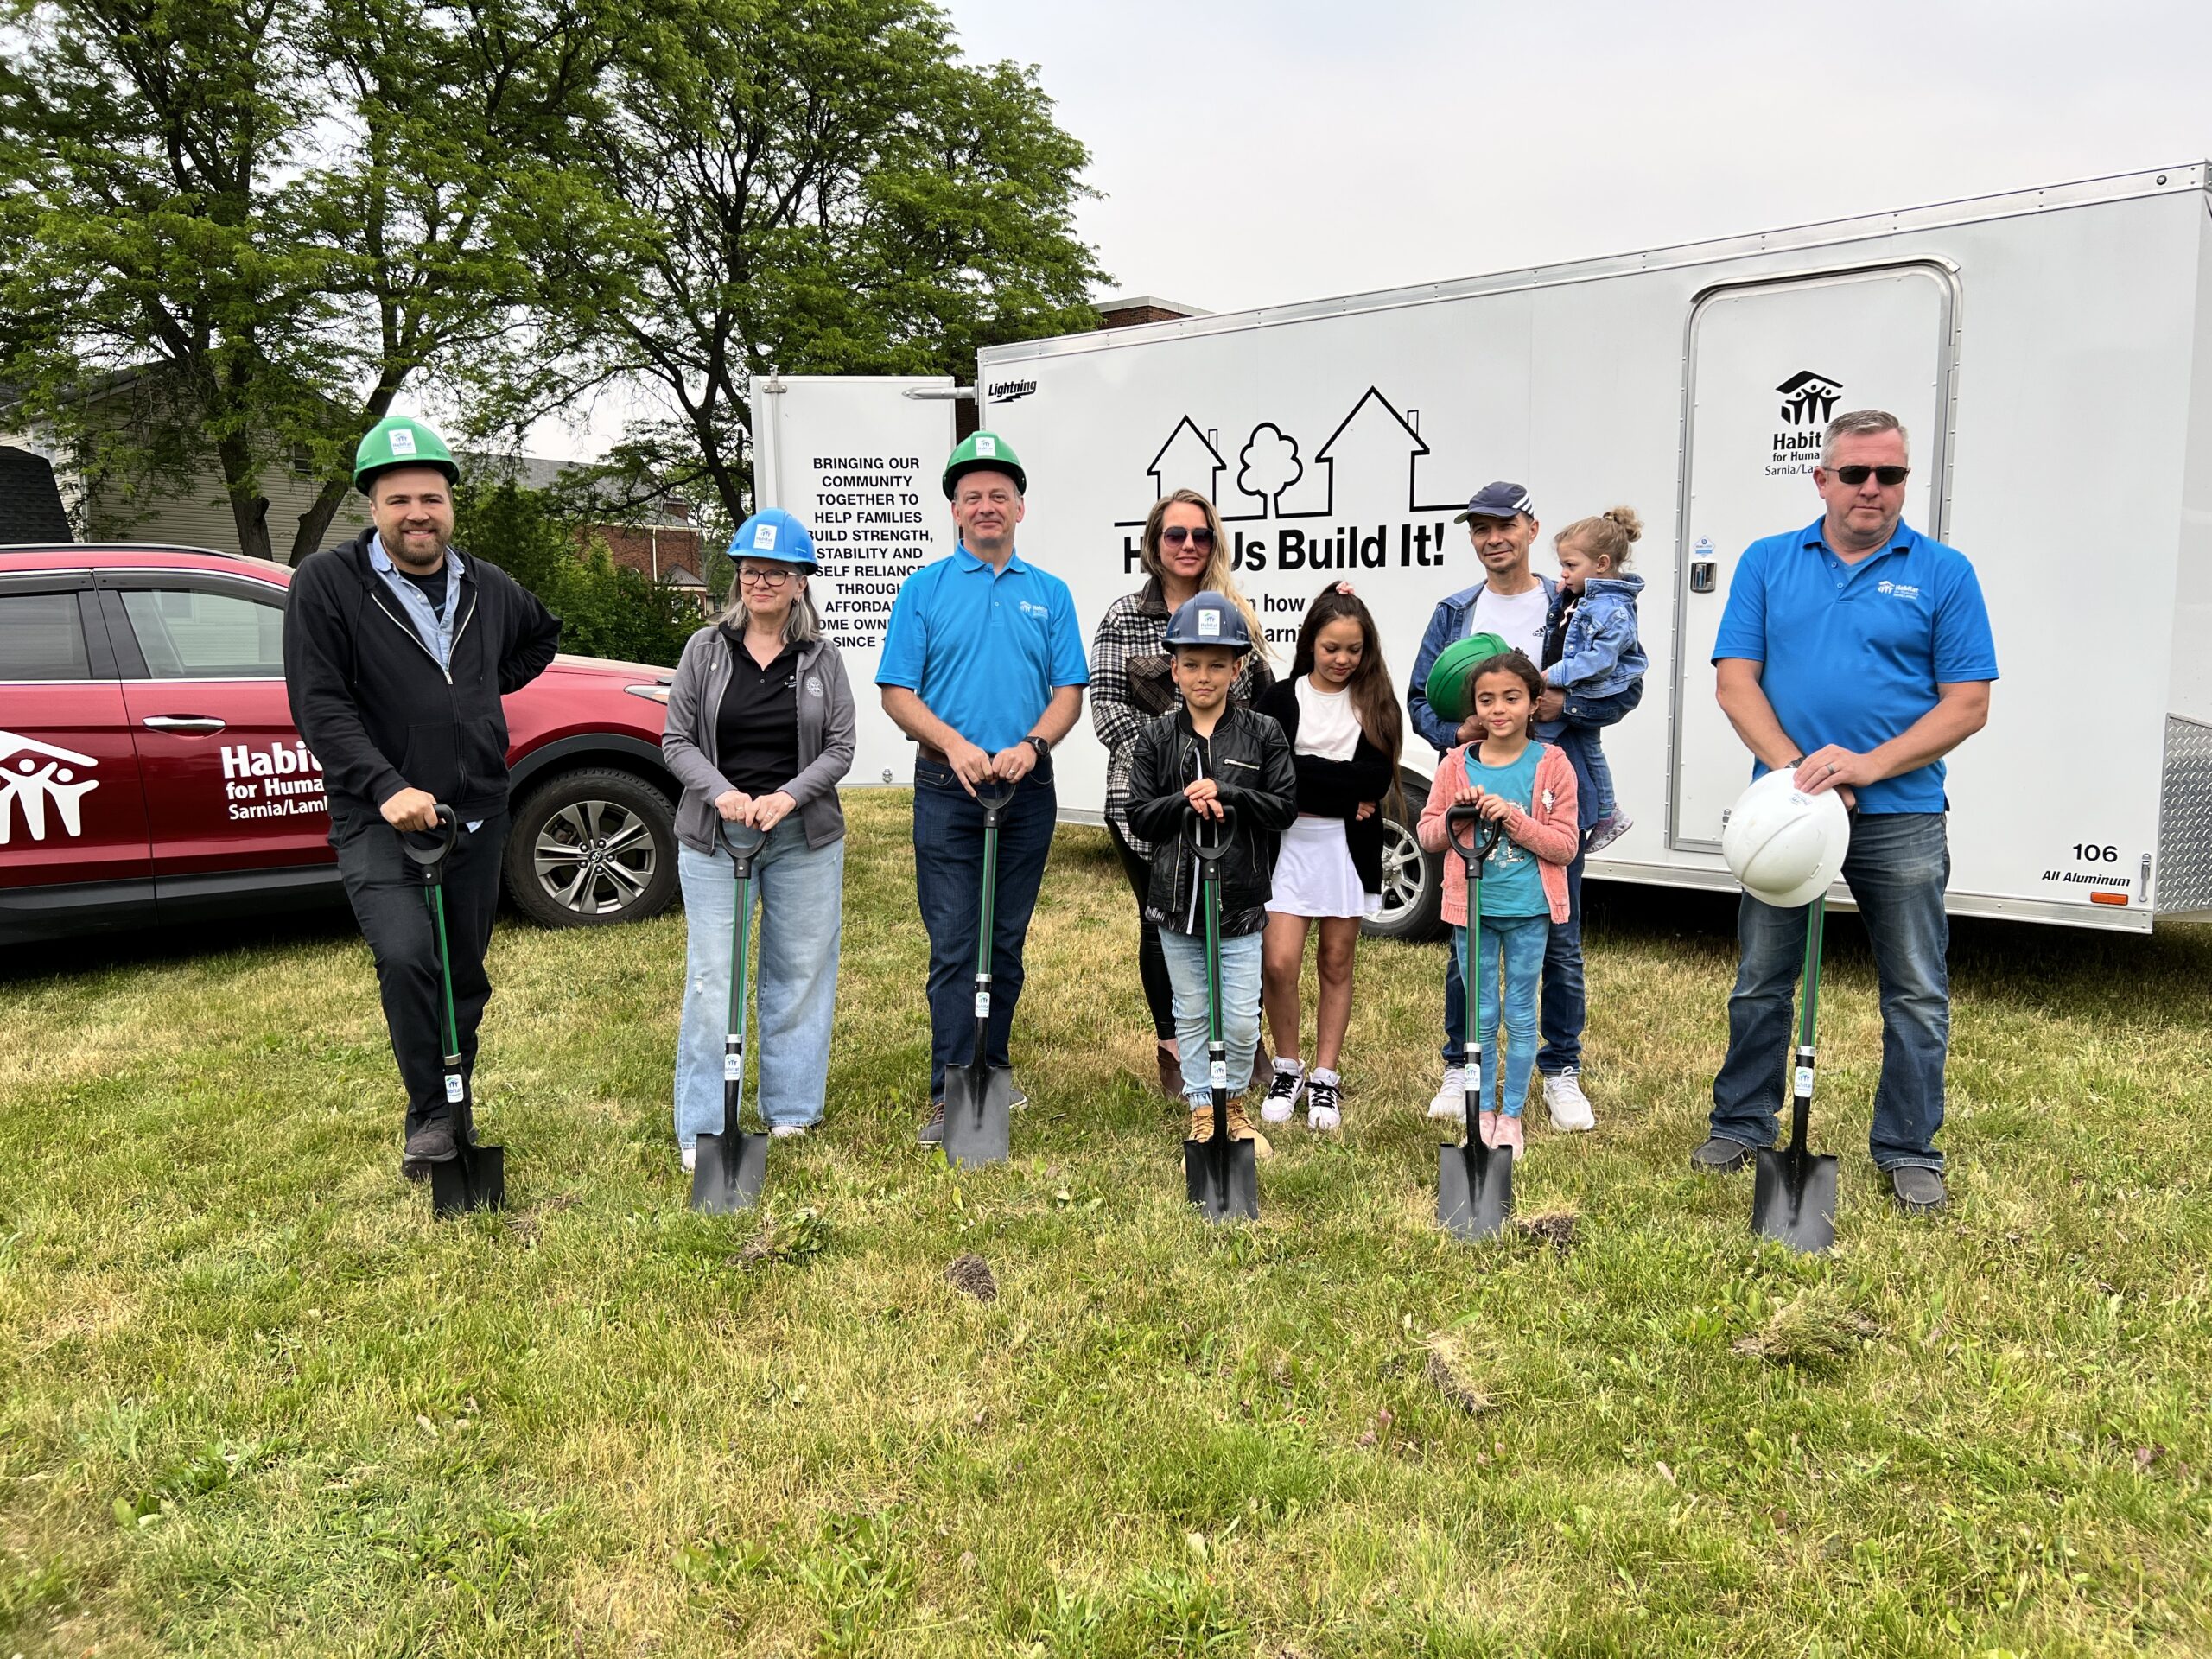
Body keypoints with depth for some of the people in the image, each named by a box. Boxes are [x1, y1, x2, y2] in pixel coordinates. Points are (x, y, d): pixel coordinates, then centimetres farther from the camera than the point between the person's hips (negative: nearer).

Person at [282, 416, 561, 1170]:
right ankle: (430, 1115, -7)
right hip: (379, 819, -5)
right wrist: (387, 789, -23)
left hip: (478, 815, 5)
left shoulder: (488, 588, 6)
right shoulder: (327, 582, -8)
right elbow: (319, 704, -13)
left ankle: (448, 1113, 29)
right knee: (406, 956, -24)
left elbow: (543, 635, 29)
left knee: (463, 975, 12)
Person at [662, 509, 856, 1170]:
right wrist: (722, 795, -16)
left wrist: (787, 797, -15)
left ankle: (790, 1110, 19)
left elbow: (840, 747, 1)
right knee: (711, 978, -3)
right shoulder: (705, 650, 4)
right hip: (713, 835, -1)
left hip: (804, 836, 1)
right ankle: (702, 1129, 4)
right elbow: (676, 742, 2)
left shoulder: (822, 659, 5)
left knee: (800, 972, 6)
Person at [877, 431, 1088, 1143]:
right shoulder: (924, 588, 4)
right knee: (954, 943, -5)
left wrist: (1031, 745, -14)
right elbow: (898, 692, -1)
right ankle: (951, 1091, -1)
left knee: (1007, 940, 11)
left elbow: (1068, 691, 5)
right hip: (947, 787, -2)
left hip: (1028, 785, 3)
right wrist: (954, 744, -17)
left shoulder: (1050, 594, 10)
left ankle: (992, 1070, 23)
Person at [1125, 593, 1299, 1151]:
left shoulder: (1263, 734, -1)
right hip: (1176, 899, 2)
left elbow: (1284, 807, -6)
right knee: (1190, 1014, 12)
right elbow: (1139, 816, -2)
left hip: (1240, 899, -1)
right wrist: (1187, 802, -19)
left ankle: (1233, 1103, 26)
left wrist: (1225, 794, -18)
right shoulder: (1157, 737, 2)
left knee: (1242, 1020, 1)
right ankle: (1203, 1111, 26)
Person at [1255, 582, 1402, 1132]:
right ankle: (1287, 1070, 13)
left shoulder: (1376, 702, 4)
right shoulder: (1280, 700, 1)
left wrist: (1301, 775, -14)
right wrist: (1344, 789, -13)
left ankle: (1325, 1080, 19)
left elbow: (1378, 779, -10)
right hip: (1290, 844, -1)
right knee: (1279, 963, -8)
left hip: (1349, 847, 1)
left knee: (1335, 965, 8)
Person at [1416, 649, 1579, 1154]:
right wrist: (1458, 815, -16)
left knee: (1521, 1016, 8)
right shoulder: (1457, 764, 1)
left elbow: (1566, 845, -6)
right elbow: (1427, 833, 4)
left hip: (1528, 910, -1)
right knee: (1482, 1017, 9)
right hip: (1473, 908, 1)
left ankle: (1511, 1115, 21)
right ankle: (1483, 1111, 23)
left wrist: (1514, 818, -19)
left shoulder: (1552, 766, -4)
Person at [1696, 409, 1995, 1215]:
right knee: (1760, 984, 11)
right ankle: (1742, 1125, 27)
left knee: (1917, 995, 6)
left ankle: (1909, 1149, 21)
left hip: (1900, 816, -1)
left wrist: (1869, 765, -17)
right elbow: (1735, 681, -1)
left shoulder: (1943, 573, 0)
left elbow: (1967, 705, -4)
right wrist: (1795, 768, -15)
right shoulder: (1767, 564, 5)